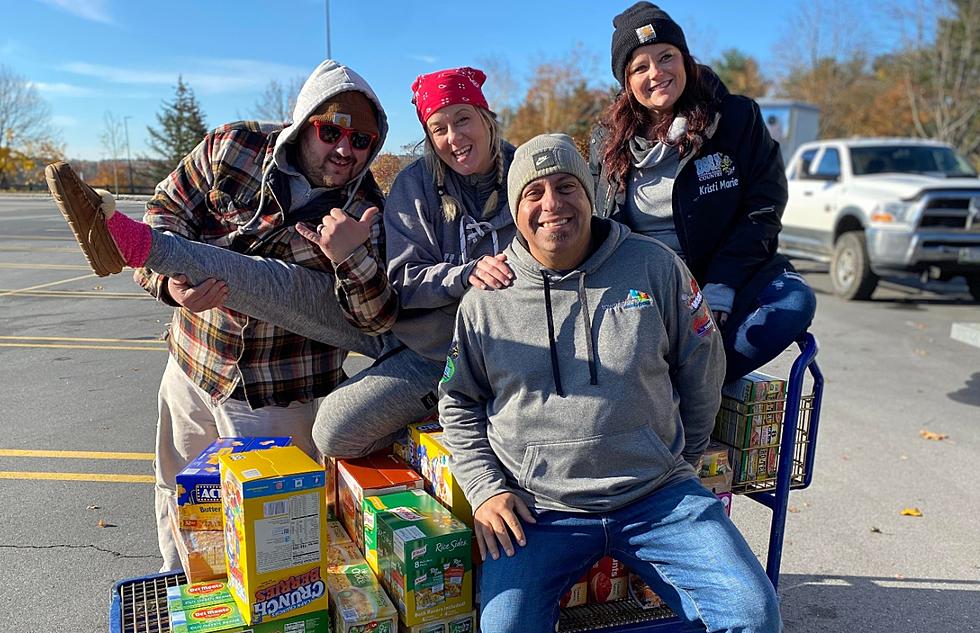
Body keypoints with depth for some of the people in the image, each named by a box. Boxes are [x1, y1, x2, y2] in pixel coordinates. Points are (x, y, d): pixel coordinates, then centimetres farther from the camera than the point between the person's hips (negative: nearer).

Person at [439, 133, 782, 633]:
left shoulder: (655, 266, 1)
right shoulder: (484, 301, 2)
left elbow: (702, 372, 12)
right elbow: (458, 403, 13)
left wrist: (676, 462, 14)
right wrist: (484, 489, 2)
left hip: (658, 496, 1)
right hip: (536, 509, 0)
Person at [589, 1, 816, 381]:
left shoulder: (738, 118, 0)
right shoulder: (607, 141, 6)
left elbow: (764, 208, -4)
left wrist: (718, 291, -16)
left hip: (726, 282, -1)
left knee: (795, 300, -30)